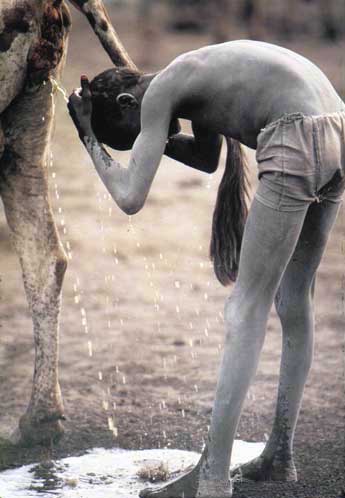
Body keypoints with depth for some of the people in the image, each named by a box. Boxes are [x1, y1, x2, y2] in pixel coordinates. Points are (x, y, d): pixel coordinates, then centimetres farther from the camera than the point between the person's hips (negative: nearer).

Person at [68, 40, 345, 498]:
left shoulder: (158, 94, 0)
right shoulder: (194, 75, 26)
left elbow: (130, 198, -3)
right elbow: (207, 159, 41)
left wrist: (88, 136, 9)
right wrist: (151, 133, 30)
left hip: (296, 146, -9)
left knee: (247, 309, -3)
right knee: (295, 300, 17)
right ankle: (280, 456, 24)